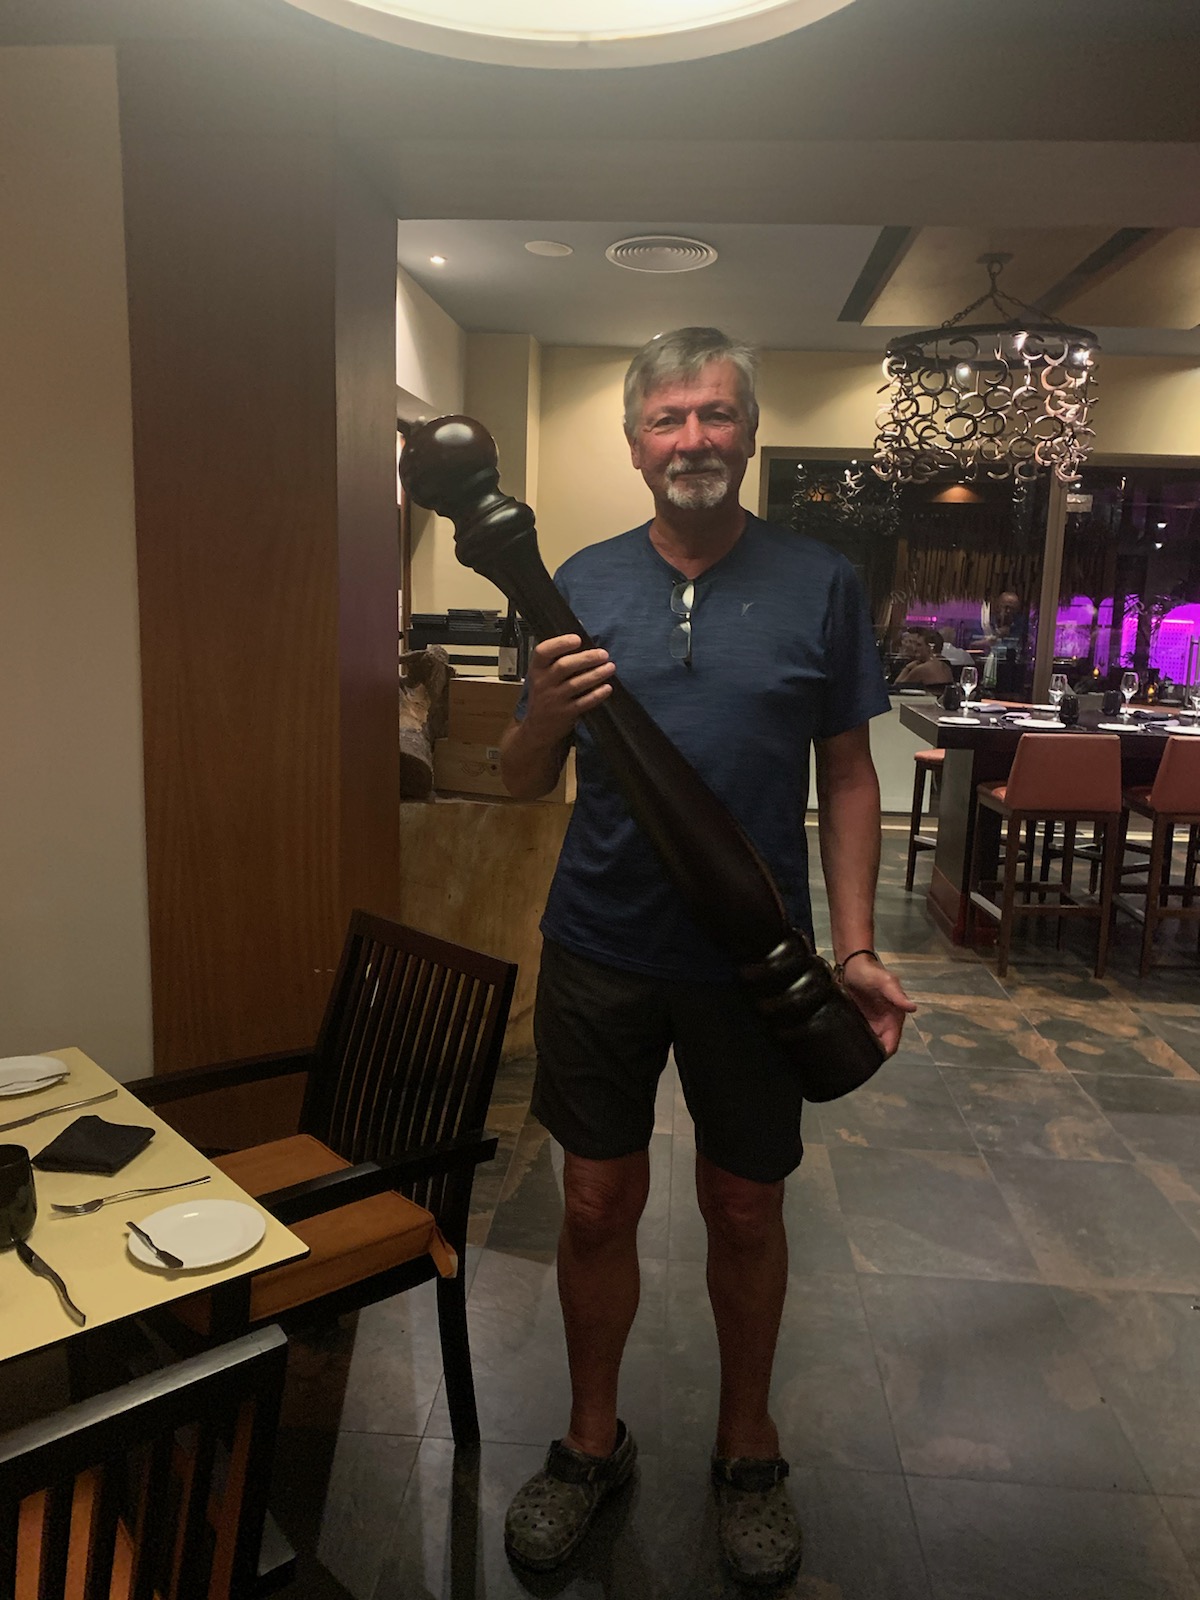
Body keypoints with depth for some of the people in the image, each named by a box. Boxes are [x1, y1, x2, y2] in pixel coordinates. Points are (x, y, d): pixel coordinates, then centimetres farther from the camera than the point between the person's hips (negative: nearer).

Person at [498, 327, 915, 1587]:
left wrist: (855, 948, -6)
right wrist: (547, 712, -19)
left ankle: (747, 1448, 39)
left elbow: (846, 776, 1)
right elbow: (521, 783, 4)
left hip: (752, 959, -1)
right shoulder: (584, 582, 1)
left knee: (745, 1210, 14)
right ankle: (592, 1442, 37)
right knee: (597, 1203, 12)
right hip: (599, 951, 1)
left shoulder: (819, 583, -2)